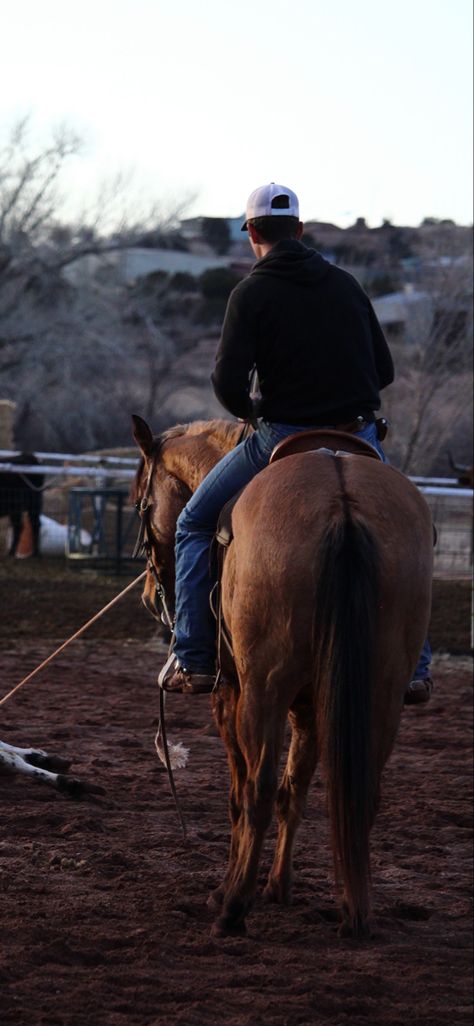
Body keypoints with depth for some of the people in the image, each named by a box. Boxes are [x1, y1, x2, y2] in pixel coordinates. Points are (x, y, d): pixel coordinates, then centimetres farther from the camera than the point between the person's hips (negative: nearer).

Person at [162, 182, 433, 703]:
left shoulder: (251, 292, -6)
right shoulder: (347, 285, 9)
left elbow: (228, 382, -14)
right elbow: (384, 370, 10)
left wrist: (247, 410, 7)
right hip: (359, 439, 4)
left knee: (194, 525, 14)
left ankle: (194, 660, 6)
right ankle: (413, 665, 20)